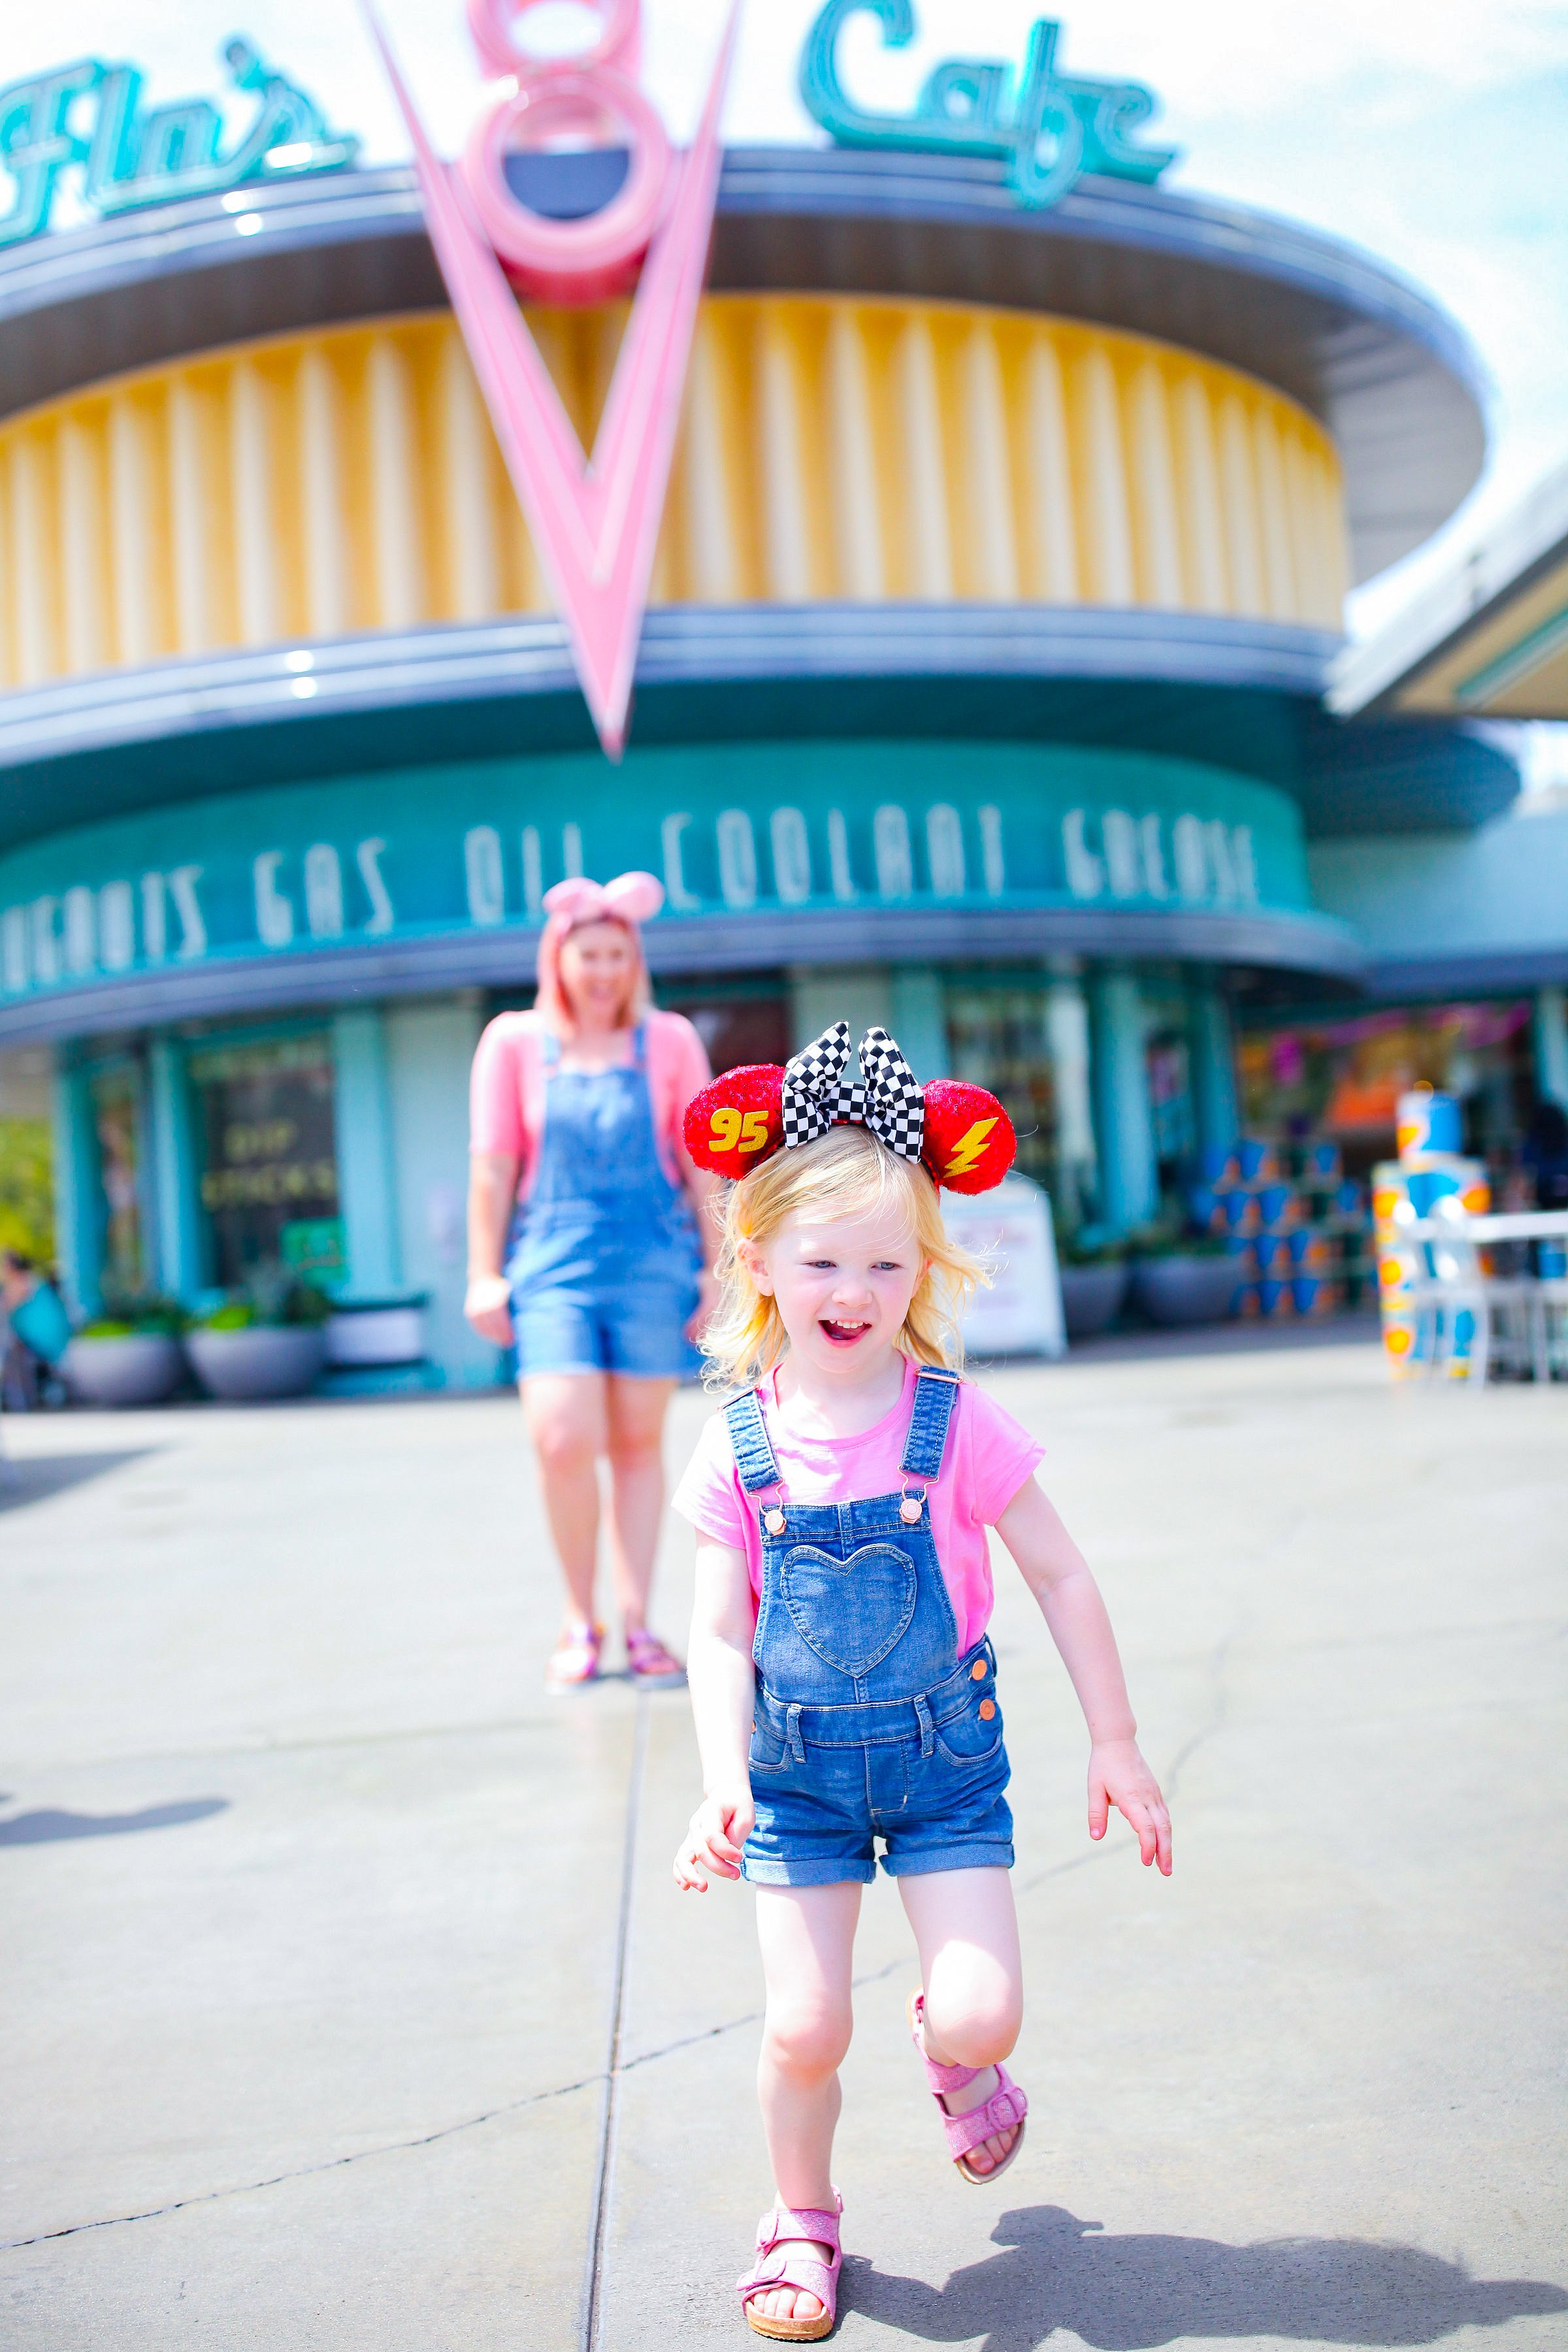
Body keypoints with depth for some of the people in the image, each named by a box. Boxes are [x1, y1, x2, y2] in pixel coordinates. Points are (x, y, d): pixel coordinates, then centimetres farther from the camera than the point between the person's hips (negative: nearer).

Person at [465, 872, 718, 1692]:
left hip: (652, 1262, 1)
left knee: (639, 1442, 5)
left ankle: (636, 1623, 14)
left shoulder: (669, 1040, 5)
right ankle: (579, 1620, 6)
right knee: (563, 1441, -13)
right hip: (552, 1263, -1)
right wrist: (485, 1275, 2)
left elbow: (702, 1163, 6)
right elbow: (493, 1168, 4)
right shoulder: (513, 1041, 3)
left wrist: (716, 1269, 4)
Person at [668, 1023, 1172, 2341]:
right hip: (797, 1770, 1)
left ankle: (952, 2057, 31)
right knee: (805, 2028, 0)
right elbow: (721, 1635, -5)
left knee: (982, 2014, -8)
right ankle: (804, 2223, 30)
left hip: (945, 1753, -1)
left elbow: (1059, 1577, -3)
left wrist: (1115, 1744, 0)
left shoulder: (956, 1423, -11)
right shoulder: (739, 1449, -8)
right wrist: (723, 1784, -18)